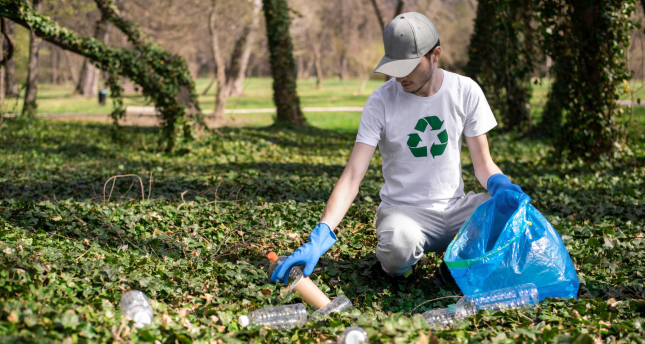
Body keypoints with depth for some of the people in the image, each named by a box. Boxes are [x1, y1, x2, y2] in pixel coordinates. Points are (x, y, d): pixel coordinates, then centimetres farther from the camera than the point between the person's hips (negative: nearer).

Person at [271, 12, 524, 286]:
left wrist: (500, 184, -22)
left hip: (455, 206, 3)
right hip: (403, 209, -3)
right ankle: (402, 263, 1)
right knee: (398, 249, -37)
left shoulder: (466, 91, -3)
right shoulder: (381, 101, -11)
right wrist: (321, 236, -29)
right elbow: (352, 175, -16)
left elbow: (483, 164, 4)